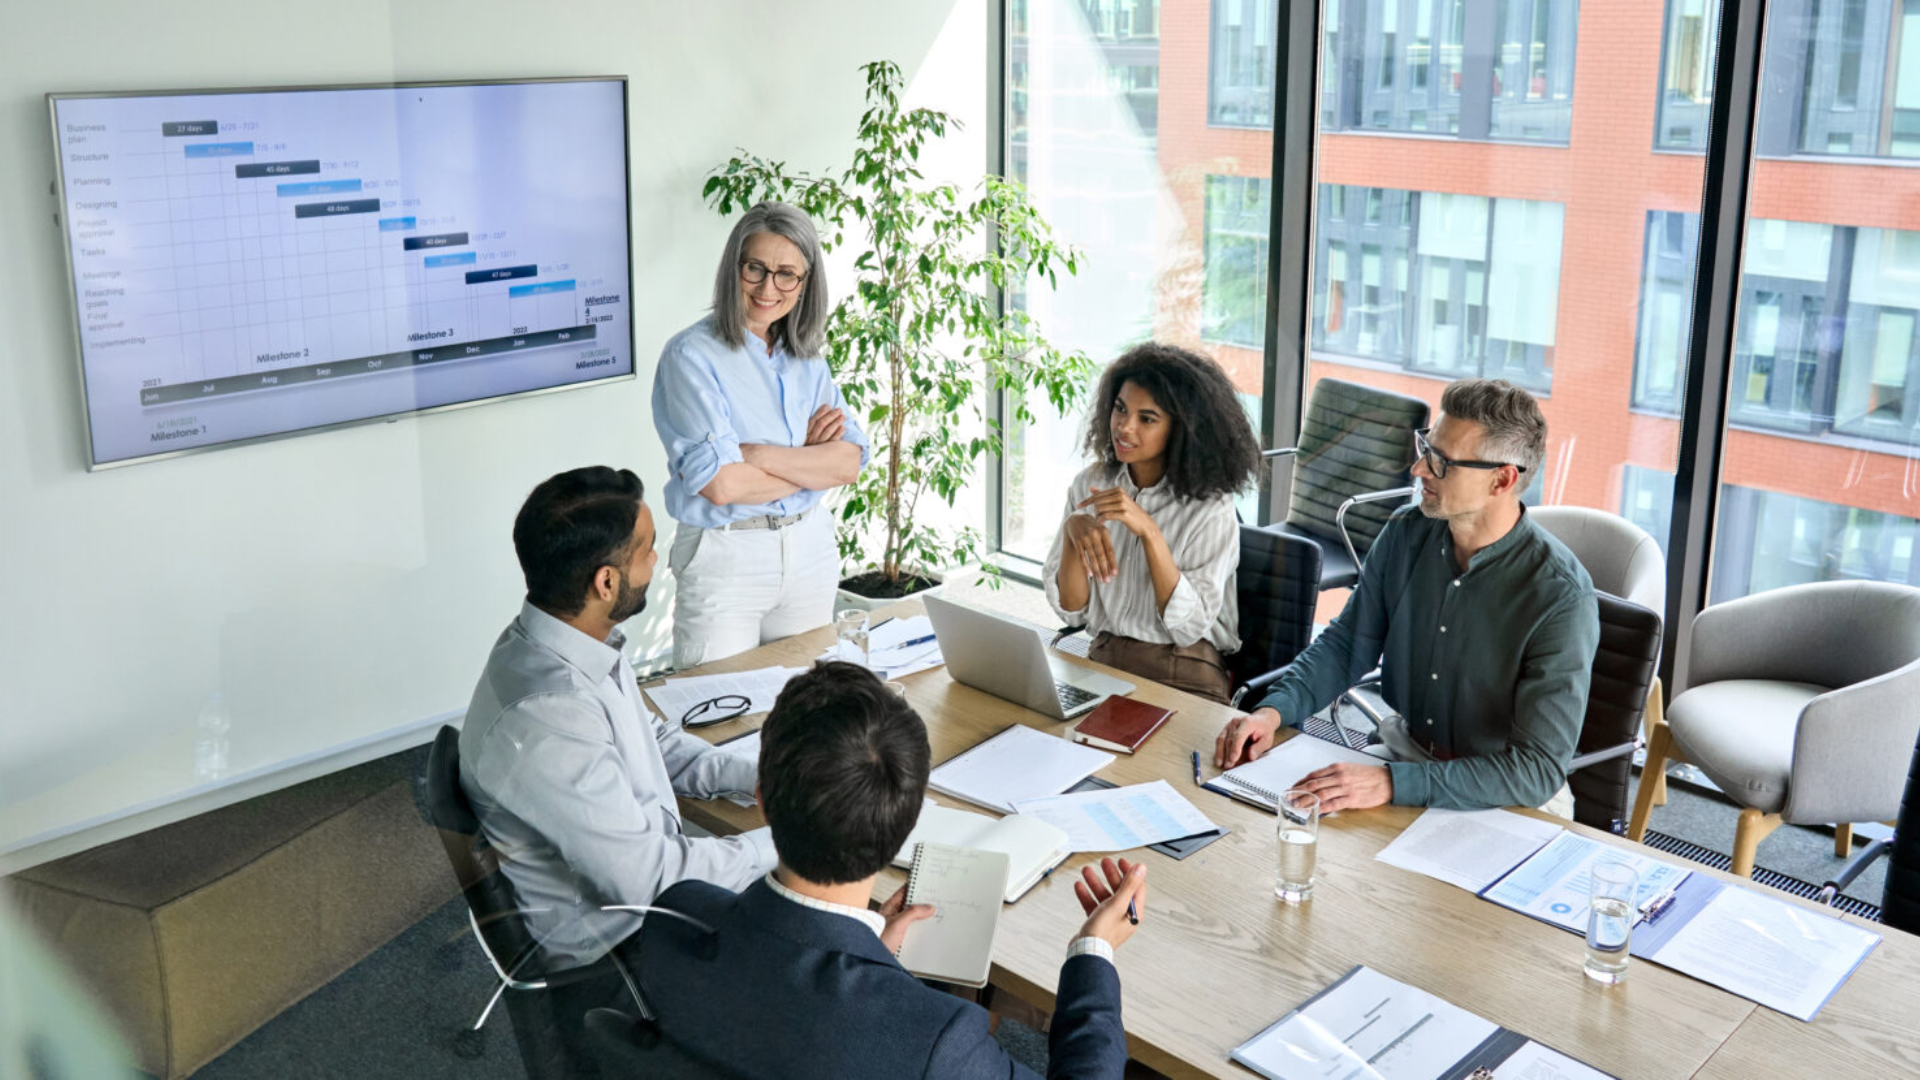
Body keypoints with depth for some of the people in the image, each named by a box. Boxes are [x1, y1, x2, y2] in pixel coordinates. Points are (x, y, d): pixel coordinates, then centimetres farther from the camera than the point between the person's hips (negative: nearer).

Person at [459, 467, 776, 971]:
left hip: (646, 859, 9)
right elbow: (648, 881, -28)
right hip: (608, 941, -8)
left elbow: (653, 739, 13)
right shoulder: (545, 722, -34)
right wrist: (780, 841, -17)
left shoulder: (576, 642, -5)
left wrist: (756, 778, -1)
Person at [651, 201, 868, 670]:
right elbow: (720, 484, -20)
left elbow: (849, 462, -4)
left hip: (810, 549, 5)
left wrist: (762, 455, -17)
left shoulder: (806, 358, 7)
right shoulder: (692, 355, -11)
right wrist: (807, 458, -8)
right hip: (724, 556, -5)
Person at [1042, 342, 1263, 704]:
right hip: (1102, 661, 4)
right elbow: (1070, 610, 1)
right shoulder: (1090, 484, 4)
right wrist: (1073, 532, -17)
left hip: (1184, 678, -4)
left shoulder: (1210, 507, -9)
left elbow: (1189, 626, -16)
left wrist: (1149, 532, -24)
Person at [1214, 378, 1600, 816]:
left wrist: (1392, 784, -35)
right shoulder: (1406, 534, -4)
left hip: (1507, 799, -5)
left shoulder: (1561, 596, -23)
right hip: (1405, 752, 5)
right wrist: (1273, 710, -10)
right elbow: (1347, 644, 9)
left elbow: (1539, 770, -25)